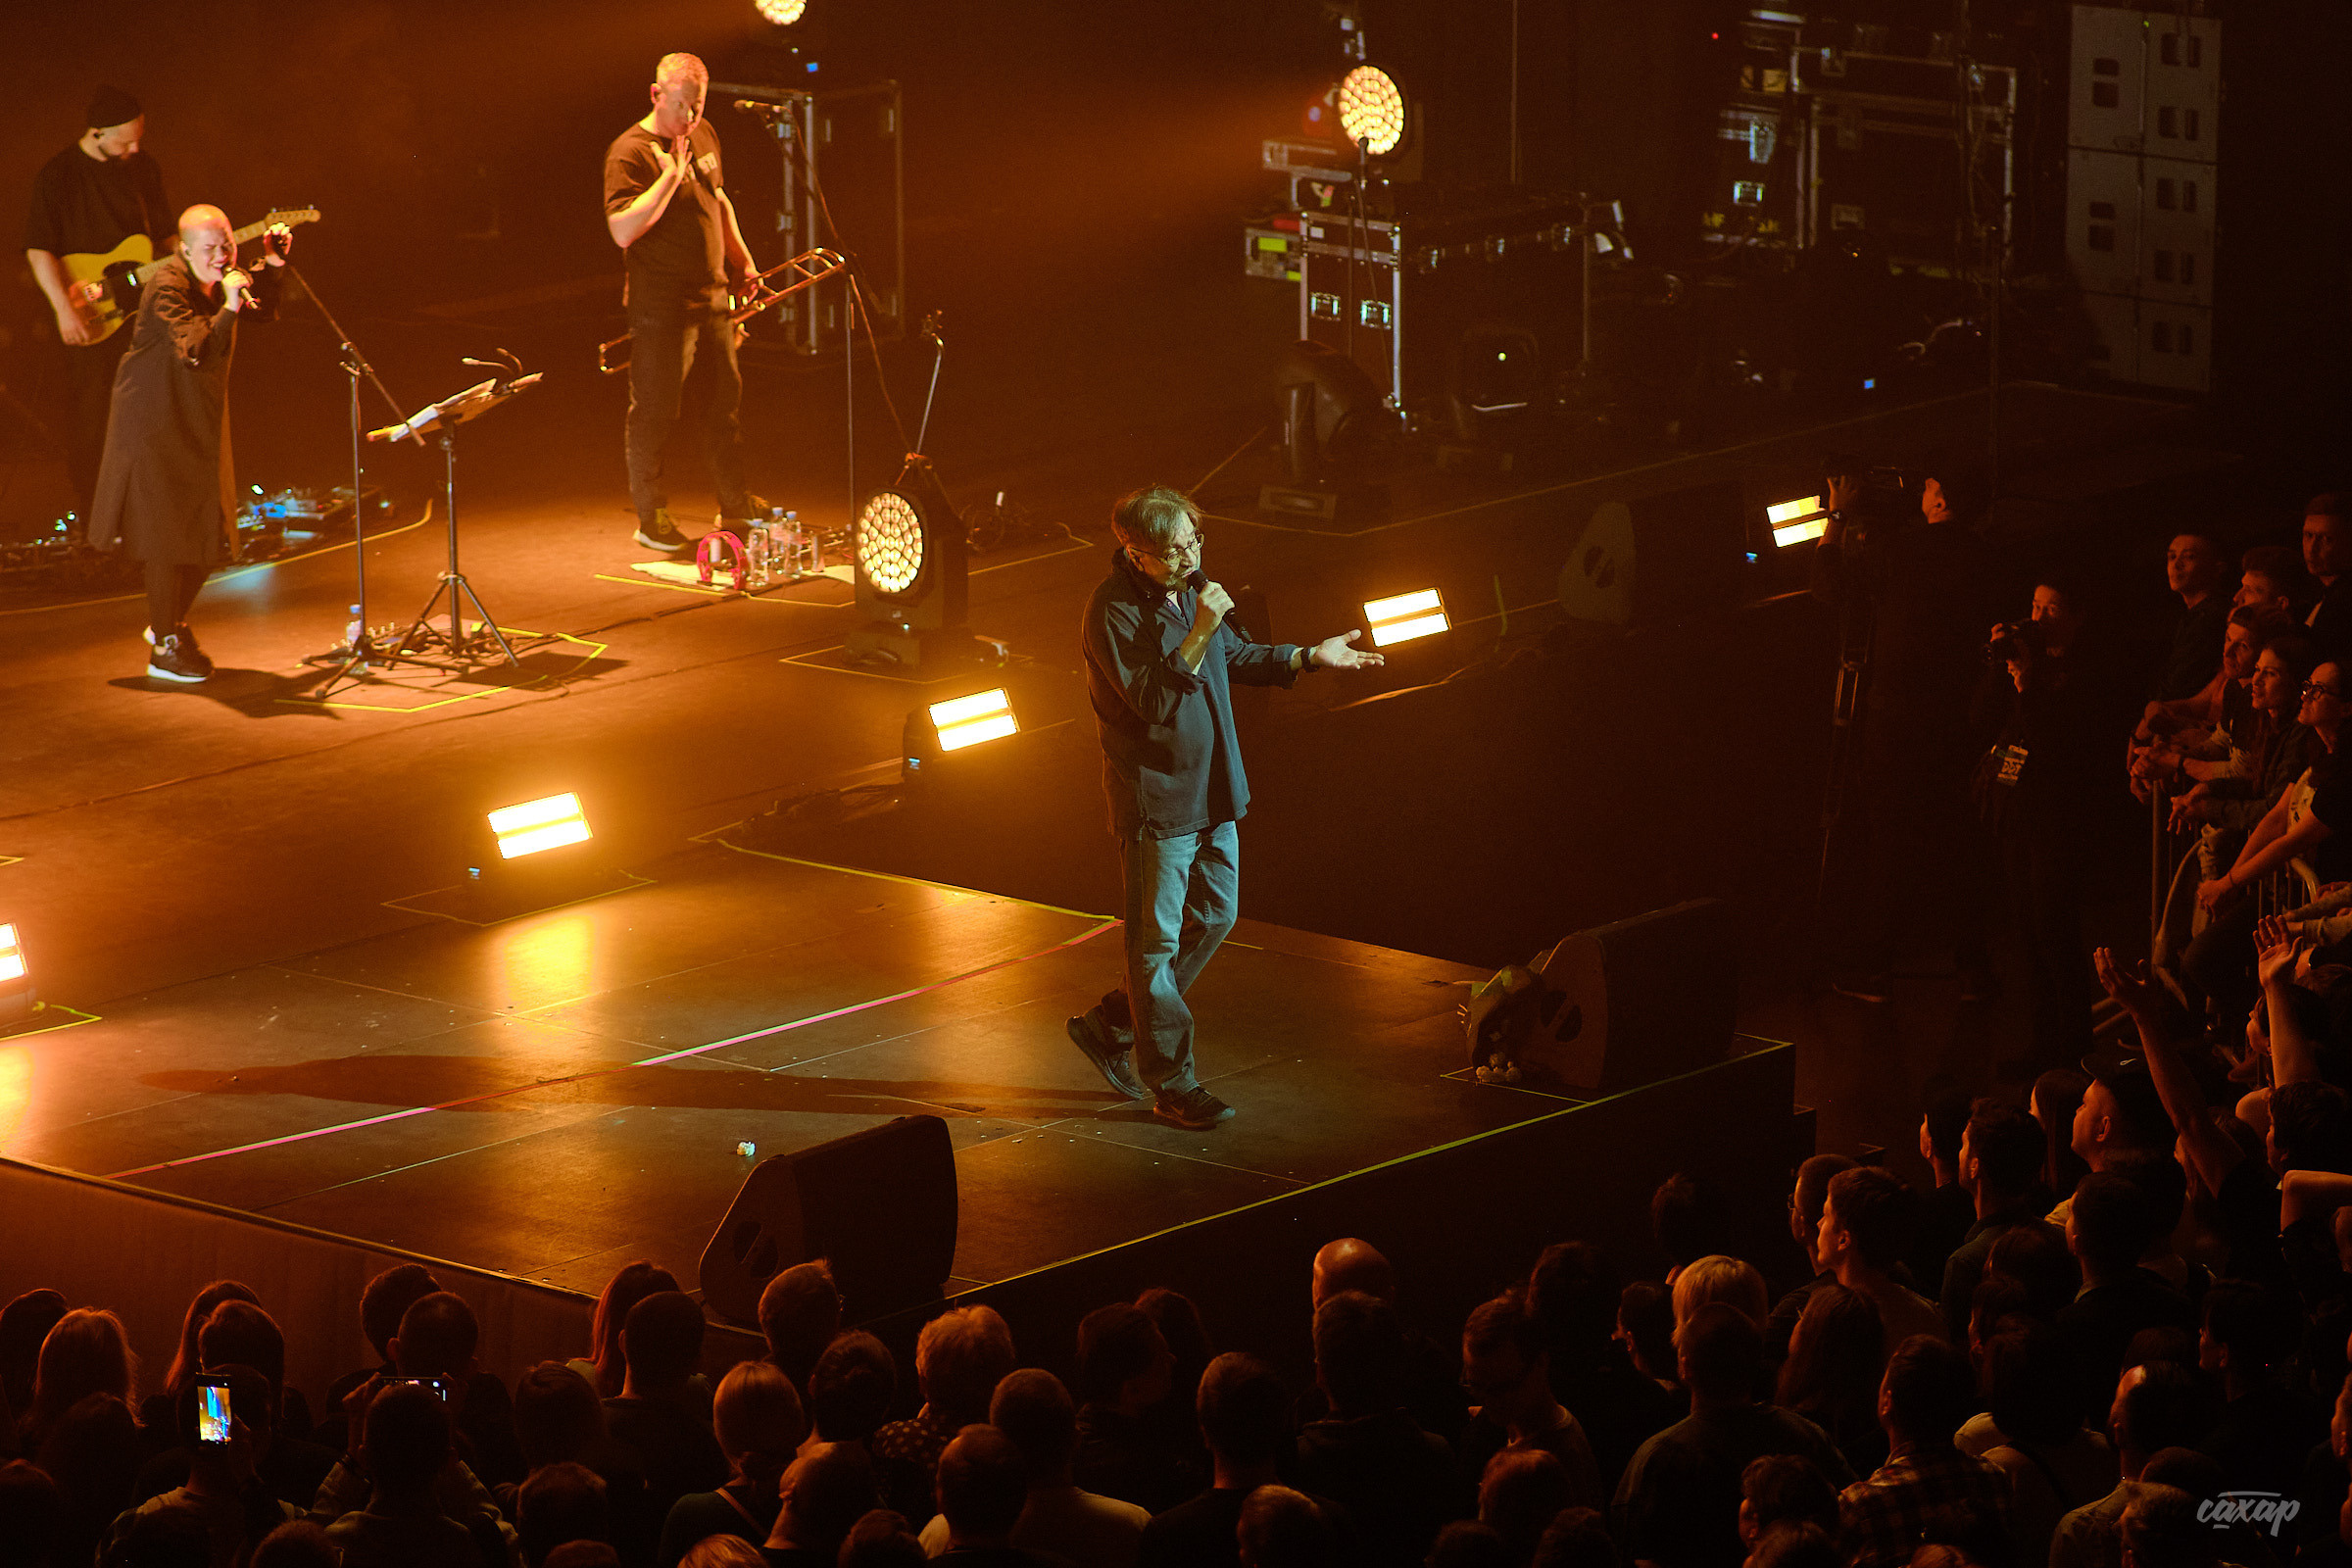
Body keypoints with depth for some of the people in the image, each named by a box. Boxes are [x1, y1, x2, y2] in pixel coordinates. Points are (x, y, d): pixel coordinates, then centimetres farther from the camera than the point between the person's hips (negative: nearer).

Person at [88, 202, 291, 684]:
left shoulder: (219, 277, 2)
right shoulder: (168, 287, -23)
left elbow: (264, 312, 19)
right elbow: (197, 353, -34)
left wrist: (272, 265, 4)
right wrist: (229, 306, -42)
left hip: (204, 421, 8)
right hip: (158, 422, -8)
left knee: (210, 531, 13)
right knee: (169, 534, -5)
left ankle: (171, 621, 32)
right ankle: (164, 649, 3)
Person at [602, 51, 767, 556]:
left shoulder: (703, 135, 9)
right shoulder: (630, 152, -16)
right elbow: (622, 231, -27)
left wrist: (741, 257, 21)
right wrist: (671, 176, -28)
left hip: (712, 293, 8)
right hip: (660, 302, -8)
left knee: (725, 399, 15)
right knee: (655, 411, -1)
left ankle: (735, 505, 27)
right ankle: (651, 518, 9)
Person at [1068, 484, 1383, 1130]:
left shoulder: (1189, 587, 7)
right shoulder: (1112, 612, -20)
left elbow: (1235, 658, 22)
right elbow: (1153, 699, -27)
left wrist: (1310, 657, 14)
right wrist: (1198, 633, -33)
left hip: (1213, 792, 9)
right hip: (1156, 796, -9)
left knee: (1214, 918, 16)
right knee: (1157, 940, 1)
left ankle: (1111, 1027, 29)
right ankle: (1171, 1083, 9)